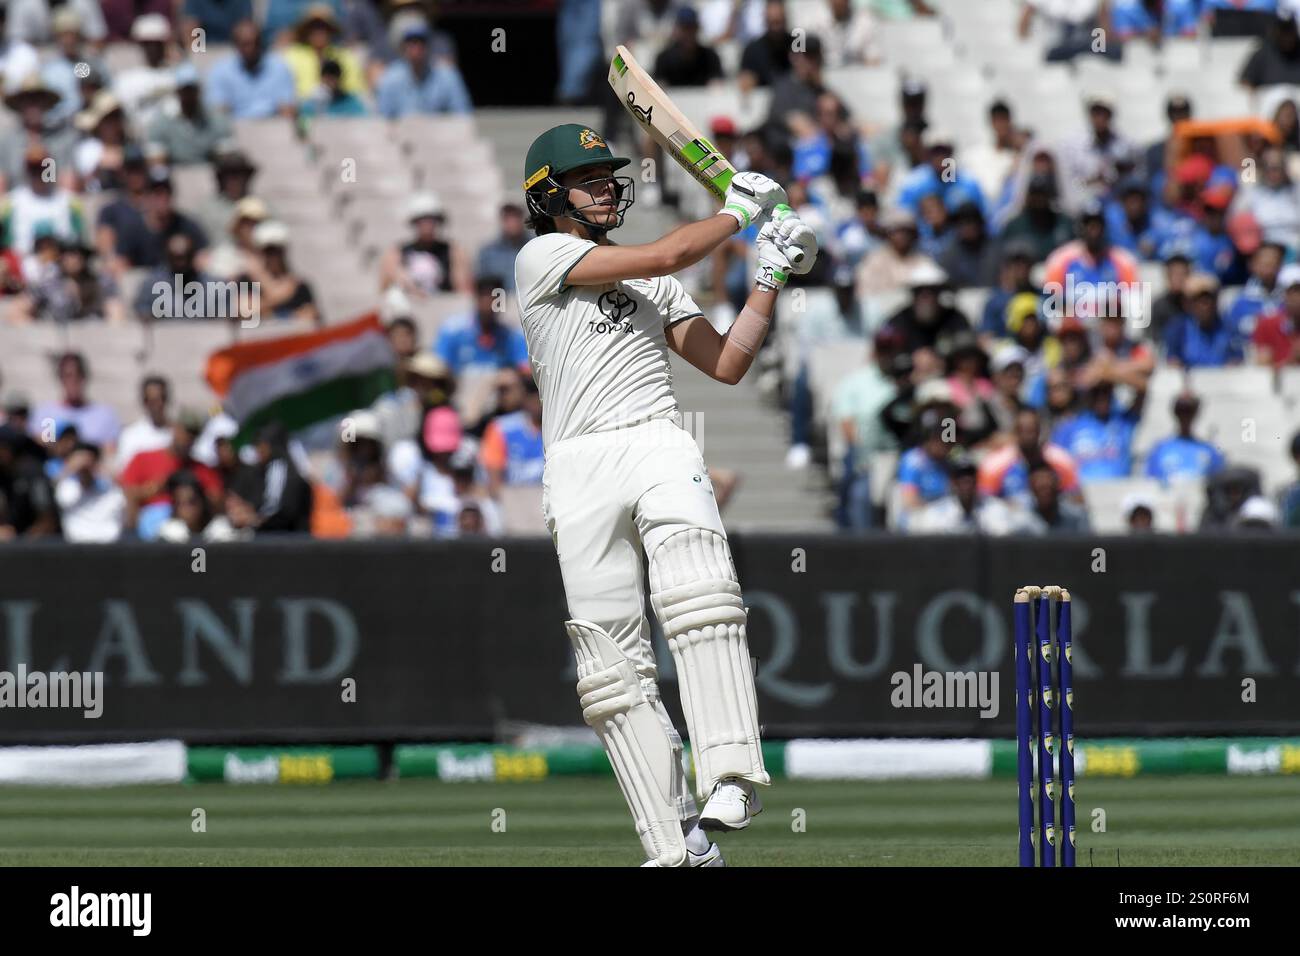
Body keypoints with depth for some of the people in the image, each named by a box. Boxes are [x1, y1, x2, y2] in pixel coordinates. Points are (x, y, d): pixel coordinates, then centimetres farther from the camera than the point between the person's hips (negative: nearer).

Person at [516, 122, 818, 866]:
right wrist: (740, 211, 9)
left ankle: (732, 780, -38)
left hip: (662, 448, 2)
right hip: (581, 467, -2)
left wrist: (771, 282, 12)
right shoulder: (543, 259, 6)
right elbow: (663, 256, -4)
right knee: (613, 661, -6)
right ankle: (681, 844, -6)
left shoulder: (653, 286, 26)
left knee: (698, 593, -27)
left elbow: (727, 364, 21)